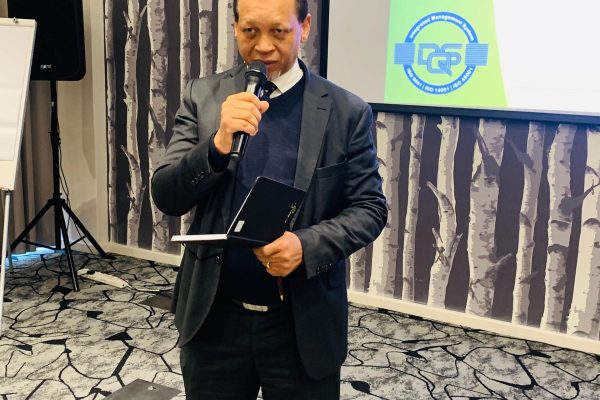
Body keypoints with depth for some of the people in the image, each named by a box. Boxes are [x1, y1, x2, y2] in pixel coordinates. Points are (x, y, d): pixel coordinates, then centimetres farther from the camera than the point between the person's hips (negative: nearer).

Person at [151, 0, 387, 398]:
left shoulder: (347, 112, -6)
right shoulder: (203, 96, -2)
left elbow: (370, 208, -3)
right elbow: (167, 197, -6)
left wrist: (307, 245, -21)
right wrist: (218, 144, -24)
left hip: (303, 323, -1)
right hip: (214, 317, 2)